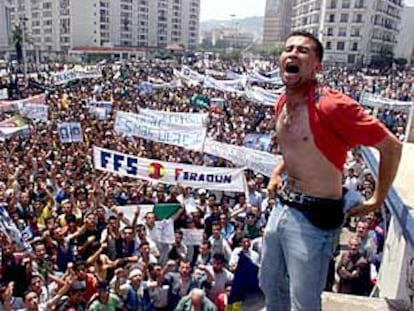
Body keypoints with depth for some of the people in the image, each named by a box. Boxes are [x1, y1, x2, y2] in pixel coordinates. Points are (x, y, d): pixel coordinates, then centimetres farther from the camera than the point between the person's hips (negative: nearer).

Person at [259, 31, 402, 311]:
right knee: (269, 284, 24)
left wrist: (377, 201, -7)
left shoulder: (332, 105, -22)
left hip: (314, 217, -8)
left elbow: (391, 146, -14)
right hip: (282, 207, 8)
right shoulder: (282, 103, 4)